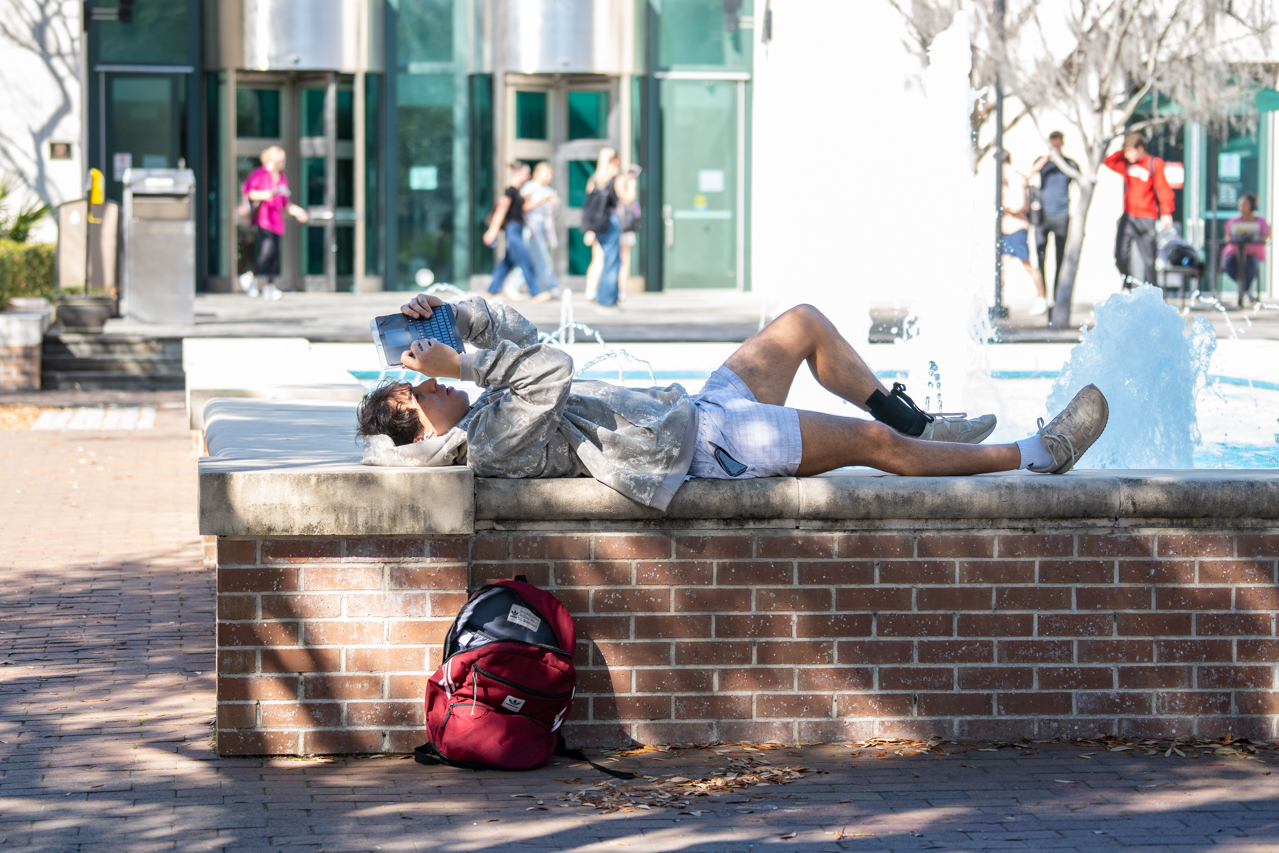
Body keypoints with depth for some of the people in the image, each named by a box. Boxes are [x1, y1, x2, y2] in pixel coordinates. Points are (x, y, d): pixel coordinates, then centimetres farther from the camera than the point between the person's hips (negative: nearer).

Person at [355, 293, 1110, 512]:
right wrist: (460, 362, -24)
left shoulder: (489, 419, 9)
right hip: (705, 446, -10)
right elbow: (551, 369, -31)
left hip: (698, 413, 10)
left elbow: (515, 333, 12)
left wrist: (445, 313, -1)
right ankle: (1037, 456, 10)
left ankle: (924, 428, 24)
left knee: (804, 322, 17)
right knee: (873, 442, -6)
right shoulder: (491, 441, -20)